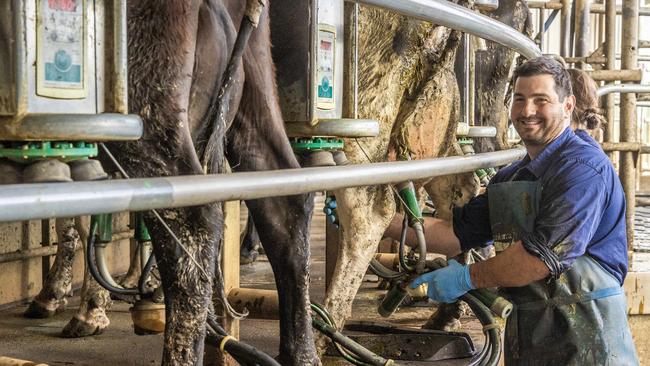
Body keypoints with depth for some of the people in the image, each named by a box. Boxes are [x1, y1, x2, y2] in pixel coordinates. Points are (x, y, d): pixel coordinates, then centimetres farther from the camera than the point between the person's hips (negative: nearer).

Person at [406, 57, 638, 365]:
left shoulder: (584, 166, -14)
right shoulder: (511, 177, 13)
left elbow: (544, 255, -24)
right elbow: (458, 235, 10)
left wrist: (466, 278, -15)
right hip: (524, 334, 8)